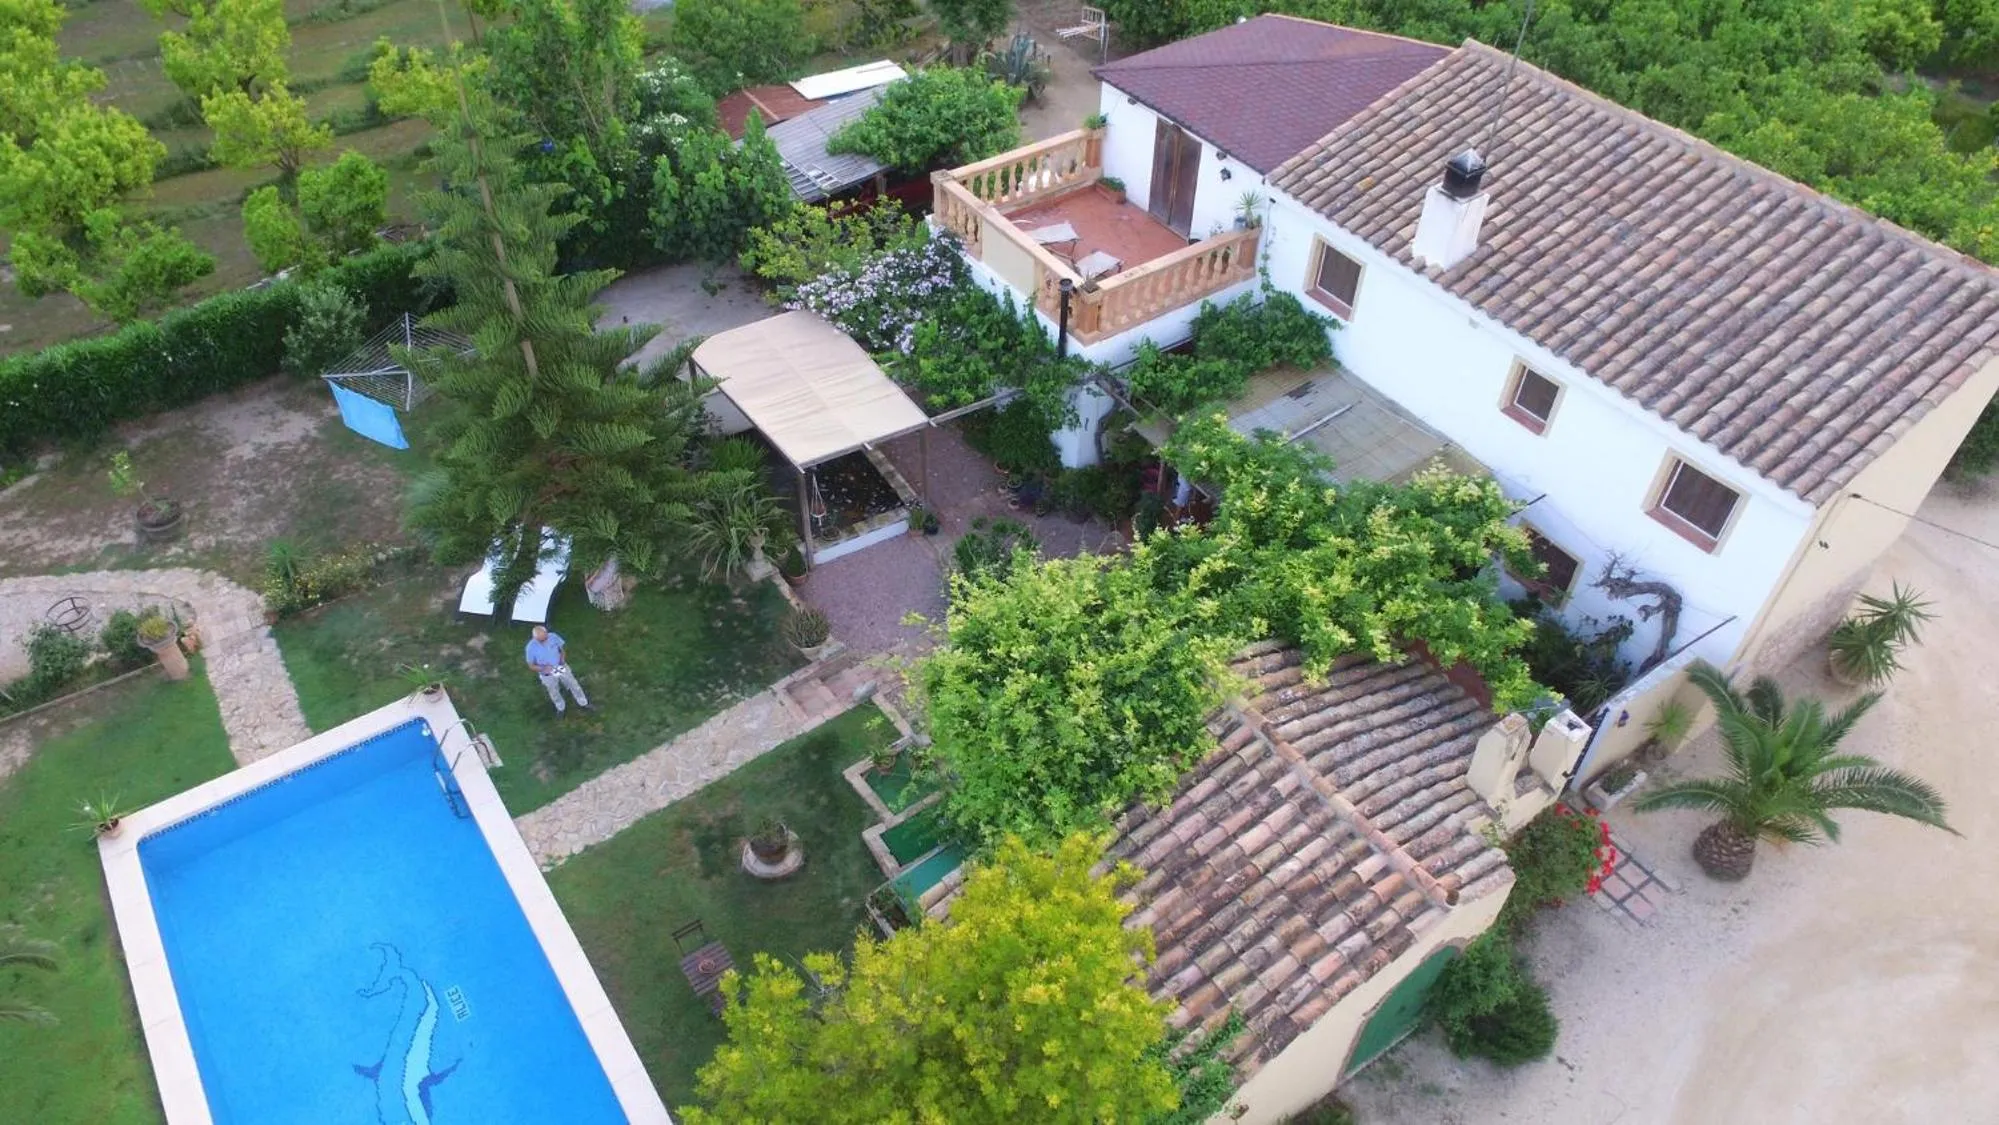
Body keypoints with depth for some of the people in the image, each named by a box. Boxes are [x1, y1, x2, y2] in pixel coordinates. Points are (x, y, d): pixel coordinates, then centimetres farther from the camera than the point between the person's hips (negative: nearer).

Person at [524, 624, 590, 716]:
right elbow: (531, 665, -14)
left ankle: (583, 703, 46)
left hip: (561, 668, 1)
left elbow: (563, 648, -5)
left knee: (574, 686, 20)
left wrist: (562, 660, -22)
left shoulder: (553, 636, -24)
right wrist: (543, 668, -31)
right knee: (554, 693, 24)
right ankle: (561, 708, 54)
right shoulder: (531, 647, -28)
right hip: (547, 674, -1)